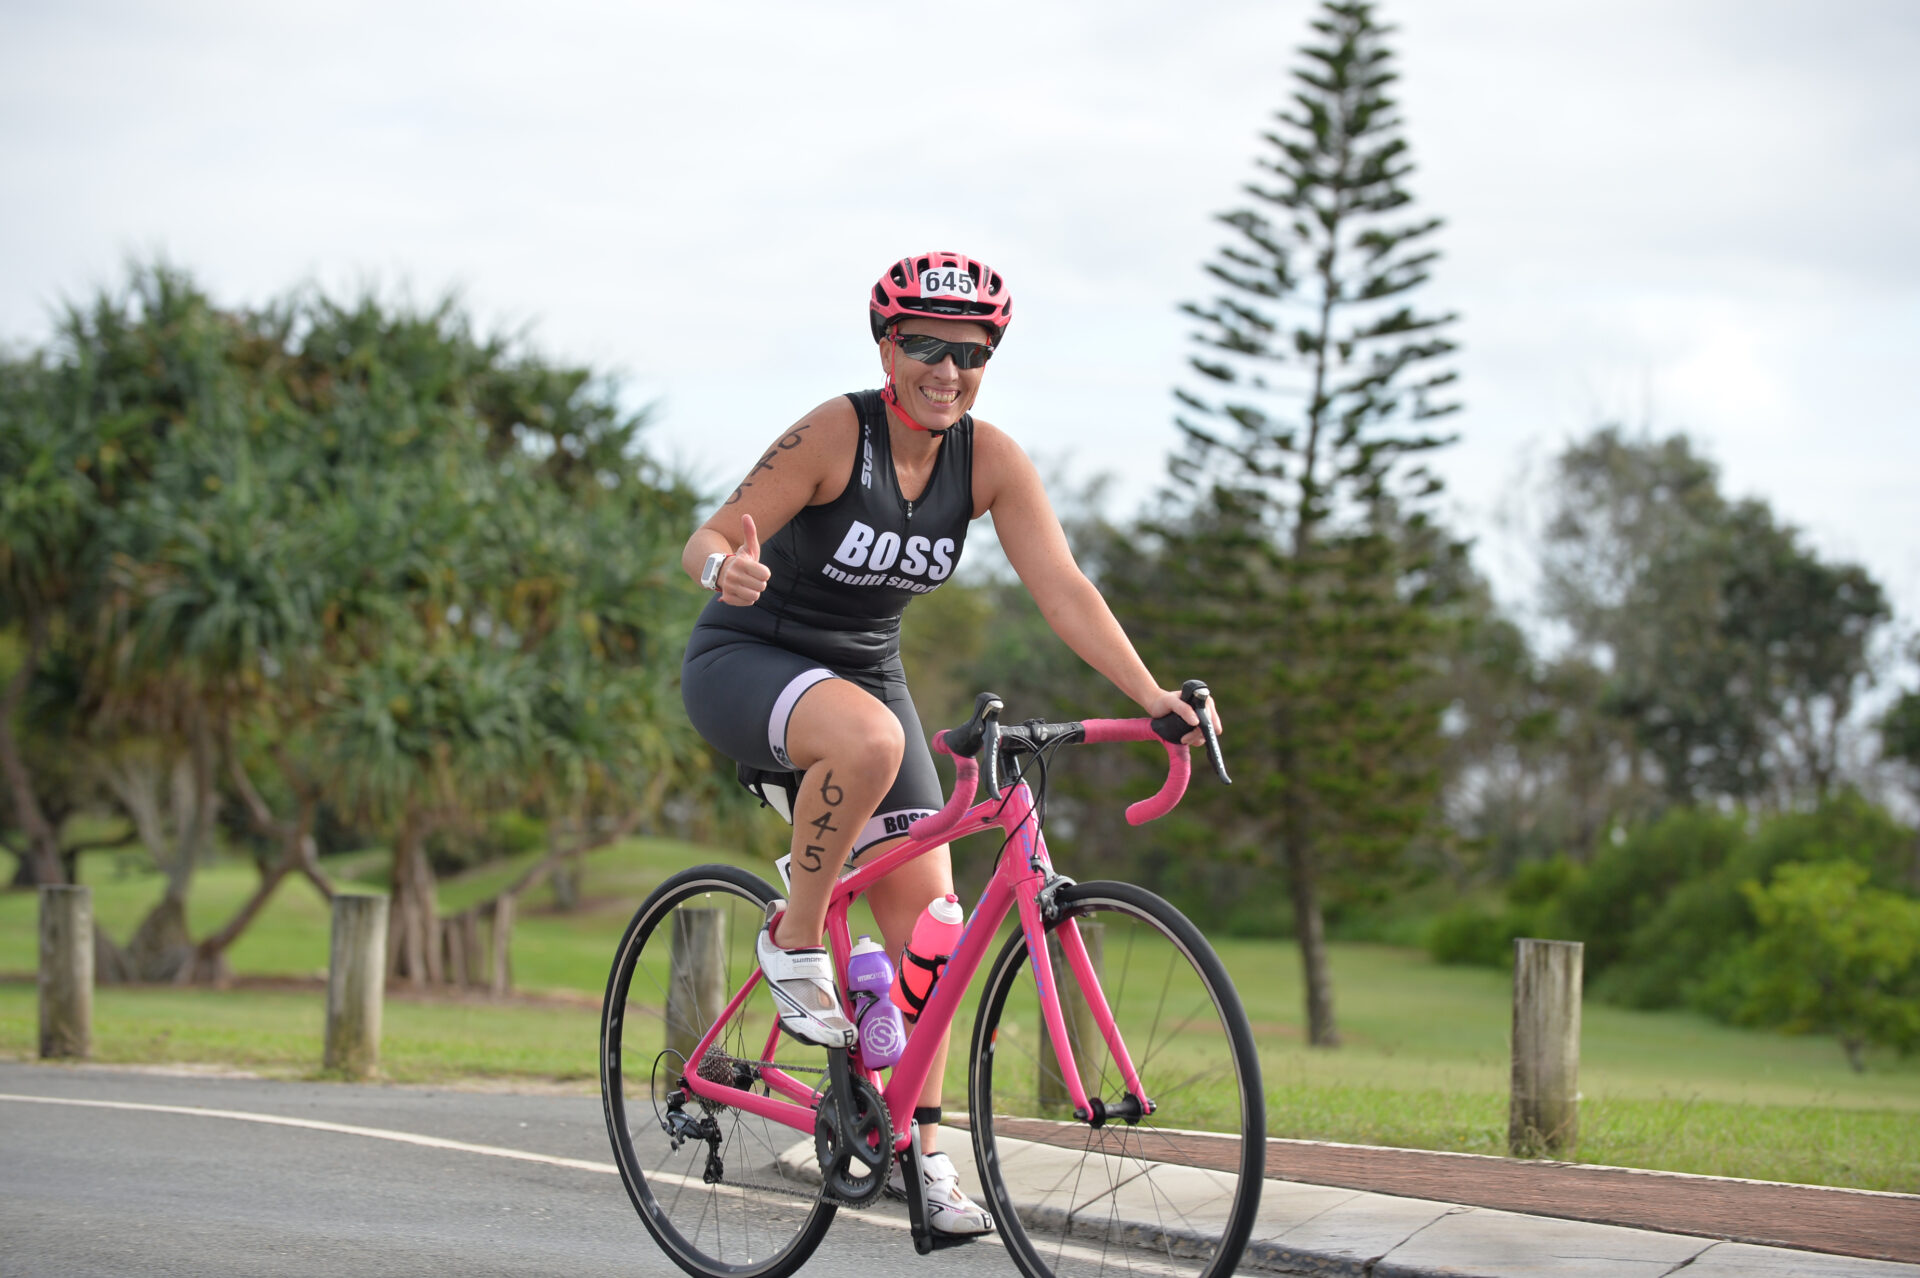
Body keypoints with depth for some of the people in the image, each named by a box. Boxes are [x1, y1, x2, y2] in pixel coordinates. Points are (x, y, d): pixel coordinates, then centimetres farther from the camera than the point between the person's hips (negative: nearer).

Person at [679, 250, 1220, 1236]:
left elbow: (1062, 589, -13)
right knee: (869, 737, -40)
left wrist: (1150, 693, -26)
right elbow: (705, 541, -21)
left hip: (863, 672, 5)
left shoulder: (990, 460, -9)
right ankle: (794, 941, -18)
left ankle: (922, 1155, 6)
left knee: (925, 916, -4)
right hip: (744, 662, -5)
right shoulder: (834, 434, -22)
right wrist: (726, 569, -46)